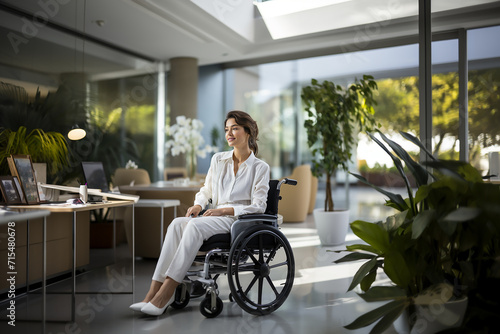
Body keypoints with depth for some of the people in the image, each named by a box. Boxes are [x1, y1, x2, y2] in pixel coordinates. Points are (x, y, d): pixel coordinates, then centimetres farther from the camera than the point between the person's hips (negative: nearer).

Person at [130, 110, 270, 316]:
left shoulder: (260, 168, 1)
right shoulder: (218, 160, 15)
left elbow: (258, 206, -6)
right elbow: (206, 190, 22)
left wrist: (225, 210, -17)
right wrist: (198, 205, -2)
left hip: (239, 220, -5)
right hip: (216, 217, 5)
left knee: (196, 226, -33)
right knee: (177, 224, -27)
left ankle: (164, 295, -34)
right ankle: (153, 291, -32)